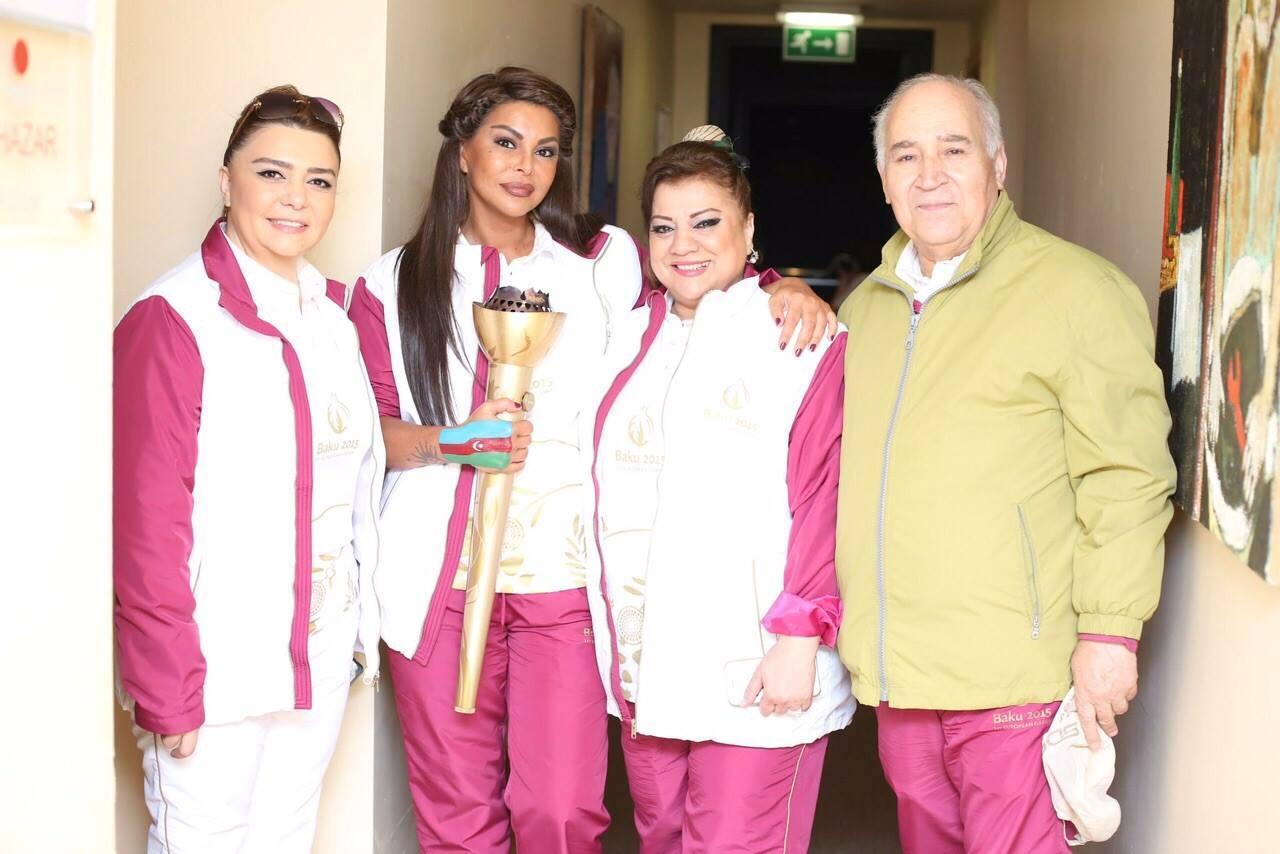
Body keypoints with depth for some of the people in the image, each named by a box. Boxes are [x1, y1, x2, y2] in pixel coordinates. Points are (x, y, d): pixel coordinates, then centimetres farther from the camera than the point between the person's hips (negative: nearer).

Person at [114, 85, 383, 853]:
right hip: (220, 665, -6)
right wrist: (168, 690, -15)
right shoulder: (173, 320, -13)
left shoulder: (332, 316, 9)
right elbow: (146, 523, -15)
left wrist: (363, 624, 9)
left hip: (322, 657, 7)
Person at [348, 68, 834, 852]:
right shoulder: (396, 284, 10)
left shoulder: (603, 262, 10)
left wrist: (781, 289, -6)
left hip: (563, 575, 0)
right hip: (441, 575, 1)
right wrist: (452, 441, -11)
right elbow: (370, 428, 7)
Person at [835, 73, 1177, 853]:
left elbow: (1126, 479, -11)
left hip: (1011, 674, -6)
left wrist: (1111, 631, -14)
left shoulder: (1075, 289, -9)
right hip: (898, 670, 6)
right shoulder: (867, 304, 13)